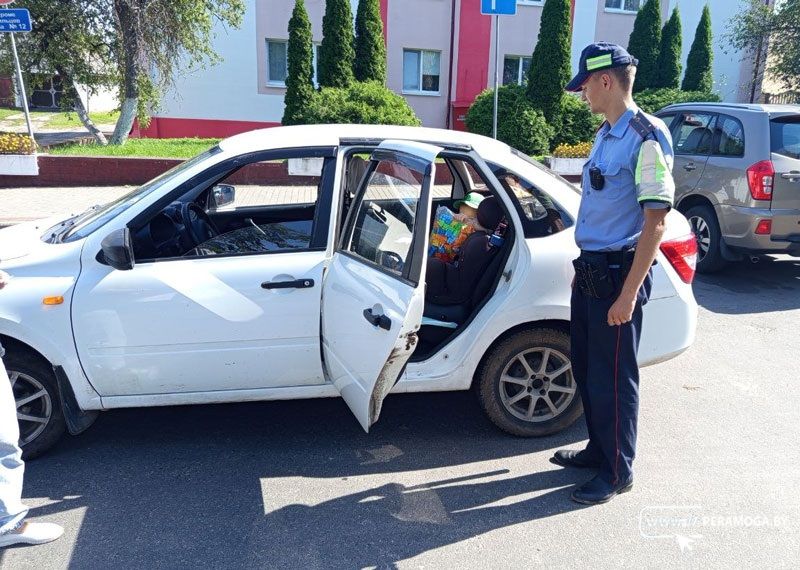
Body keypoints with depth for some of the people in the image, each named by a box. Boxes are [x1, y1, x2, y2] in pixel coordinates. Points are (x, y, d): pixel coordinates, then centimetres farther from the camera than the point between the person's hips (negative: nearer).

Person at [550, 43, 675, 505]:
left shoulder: (646, 138, -15)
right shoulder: (606, 135, 12)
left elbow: (655, 223, -19)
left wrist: (628, 294, -22)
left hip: (619, 275, -9)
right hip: (591, 272, 9)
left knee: (613, 378, 2)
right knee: (586, 368, 18)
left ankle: (618, 471, 19)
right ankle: (600, 448, 35)